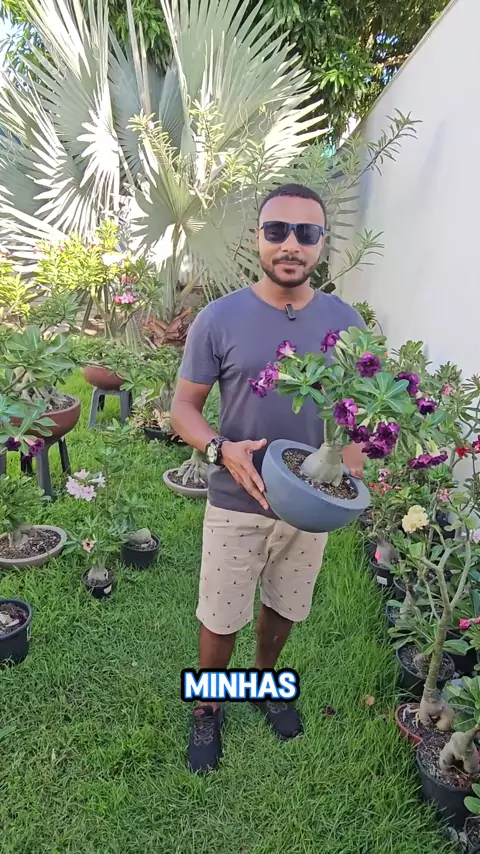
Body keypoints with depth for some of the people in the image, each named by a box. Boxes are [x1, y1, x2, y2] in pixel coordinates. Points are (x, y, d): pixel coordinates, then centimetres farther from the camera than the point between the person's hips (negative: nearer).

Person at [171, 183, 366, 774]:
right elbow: (183, 405, -7)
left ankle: (265, 683, 53)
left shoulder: (345, 322, -4)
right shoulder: (218, 319, -13)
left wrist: (349, 468, -14)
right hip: (236, 507, -2)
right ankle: (207, 708, 41)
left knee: (281, 609, 24)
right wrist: (221, 450, -26)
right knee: (220, 620, 13)